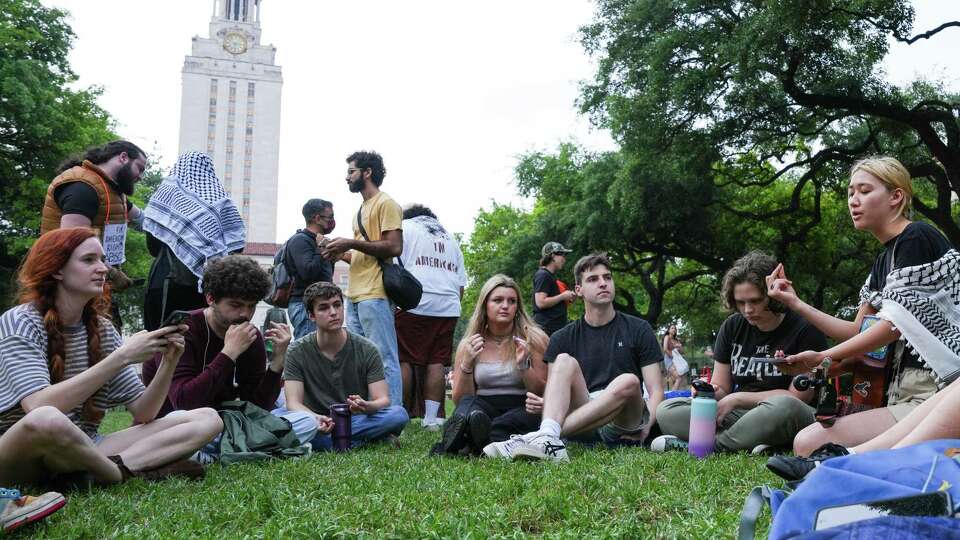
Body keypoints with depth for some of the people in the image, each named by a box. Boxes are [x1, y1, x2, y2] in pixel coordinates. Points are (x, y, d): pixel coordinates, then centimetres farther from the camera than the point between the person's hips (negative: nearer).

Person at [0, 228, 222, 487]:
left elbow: (142, 414, 2)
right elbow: (39, 408, -27)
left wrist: (168, 363, -14)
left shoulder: (102, 330, 7)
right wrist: (122, 357, -26)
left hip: (82, 450, 6)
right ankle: (123, 474, -16)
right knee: (46, 420, -42)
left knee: (208, 419, -6)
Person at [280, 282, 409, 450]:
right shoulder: (298, 352, -3)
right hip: (315, 423, 1)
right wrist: (315, 419, -34)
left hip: (356, 420, 0)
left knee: (399, 414, -26)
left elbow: (383, 400, -7)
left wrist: (366, 406, -33)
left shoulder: (367, 350, -2)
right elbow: (293, 403, -11)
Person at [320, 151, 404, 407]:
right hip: (354, 296, 10)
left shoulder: (386, 204, -4)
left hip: (375, 296, -10)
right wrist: (342, 254, 11)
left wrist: (351, 243, -13)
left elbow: (394, 247, -15)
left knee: (384, 359, -8)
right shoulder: (361, 210, 24)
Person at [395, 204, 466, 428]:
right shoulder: (450, 237, 27)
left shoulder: (405, 227, 12)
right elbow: (461, 284, 21)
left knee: (405, 361, -1)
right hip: (448, 308, 4)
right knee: (436, 363, 3)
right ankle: (431, 417, 1)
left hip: (415, 305, -4)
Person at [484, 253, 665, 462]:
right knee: (564, 361, -21)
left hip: (626, 421, -1)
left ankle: (542, 436, -40)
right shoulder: (563, 338, 11)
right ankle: (548, 439, -47)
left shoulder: (638, 329, 8)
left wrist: (646, 426, -18)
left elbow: (656, 391, 2)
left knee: (628, 381, -33)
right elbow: (552, 391, 6)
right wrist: (541, 405, -20)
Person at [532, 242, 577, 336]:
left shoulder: (551, 276, 20)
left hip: (556, 328, 10)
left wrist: (569, 298, 12)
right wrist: (563, 296, -13)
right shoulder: (543, 275, -11)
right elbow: (540, 303, -21)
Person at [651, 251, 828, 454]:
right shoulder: (732, 327, 9)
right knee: (666, 411, -14)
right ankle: (746, 444, -30)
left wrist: (738, 398, -12)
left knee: (784, 407, -40)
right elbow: (722, 389, 10)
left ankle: (716, 443, -21)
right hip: (740, 415, 4)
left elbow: (797, 397, -10)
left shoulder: (805, 329, -6)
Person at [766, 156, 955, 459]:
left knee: (810, 444, -21)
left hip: (933, 395, -9)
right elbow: (858, 332, 16)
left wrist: (824, 357, -7)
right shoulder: (883, 262, 19)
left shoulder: (917, 238, -8)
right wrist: (795, 303, 7)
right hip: (907, 394, 9)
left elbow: (896, 323, -13)